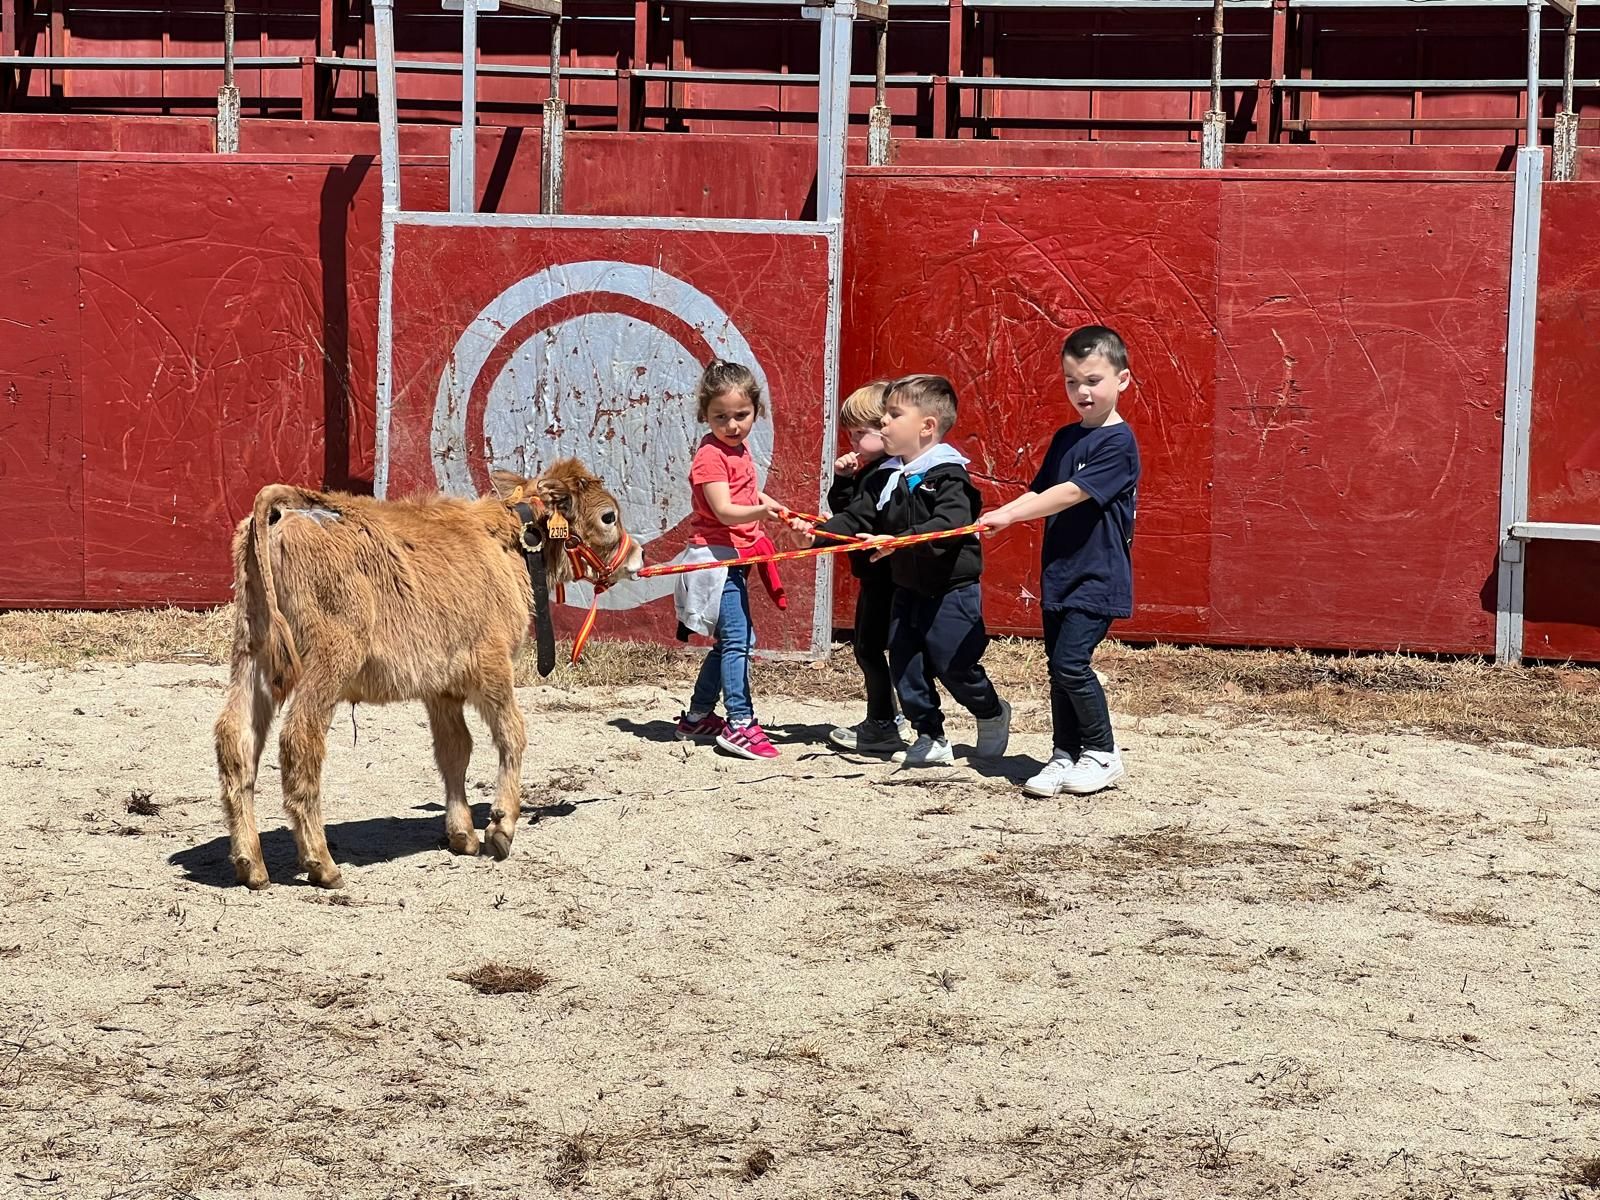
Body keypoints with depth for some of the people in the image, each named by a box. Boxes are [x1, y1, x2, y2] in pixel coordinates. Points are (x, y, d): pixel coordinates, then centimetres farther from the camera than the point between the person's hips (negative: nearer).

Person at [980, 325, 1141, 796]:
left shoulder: (1117, 442, -13)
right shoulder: (1064, 438, 12)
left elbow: (1072, 493, -22)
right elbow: (1038, 492, 12)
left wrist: (1011, 513, -26)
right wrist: (999, 517, -6)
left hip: (1098, 576, -8)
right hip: (1059, 572, 8)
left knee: (1070, 662, -13)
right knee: (1059, 669, 9)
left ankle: (1102, 754, 2)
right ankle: (1065, 757, 19)